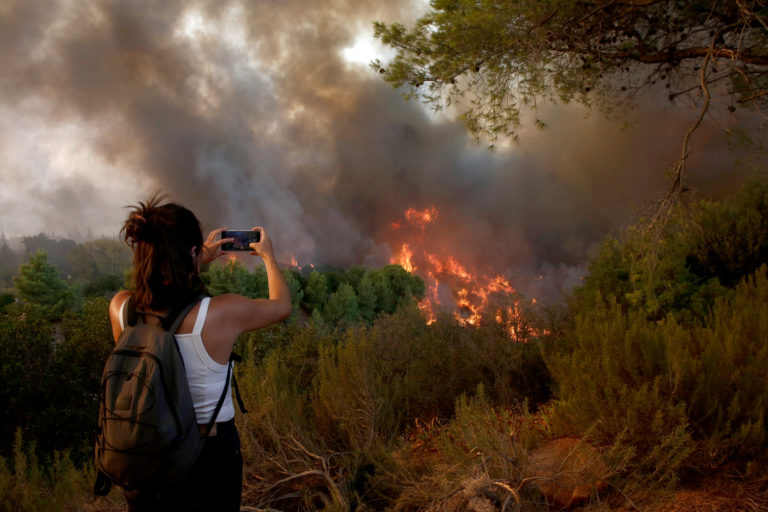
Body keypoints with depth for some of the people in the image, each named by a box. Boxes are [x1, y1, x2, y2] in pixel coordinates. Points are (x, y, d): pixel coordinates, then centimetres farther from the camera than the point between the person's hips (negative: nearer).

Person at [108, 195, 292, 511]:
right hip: (209, 460, -2)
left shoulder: (120, 308, -16)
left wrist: (198, 263, 17)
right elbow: (282, 305, -3)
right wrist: (268, 256, 13)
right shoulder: (222, 313, -26)